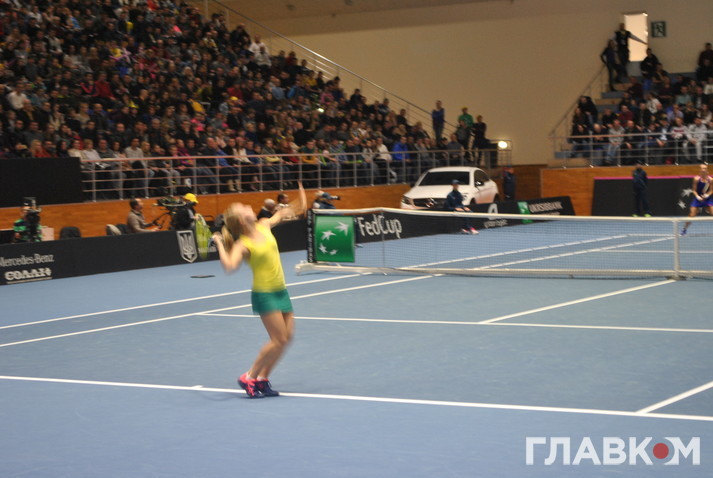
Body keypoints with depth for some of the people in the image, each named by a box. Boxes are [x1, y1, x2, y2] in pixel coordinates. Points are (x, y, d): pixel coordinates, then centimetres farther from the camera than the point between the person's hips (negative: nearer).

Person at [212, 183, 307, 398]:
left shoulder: (264, 226, 3)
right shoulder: (243, 245, -18)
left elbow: (279, 215, 26)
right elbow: (229, 266, -36)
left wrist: (297, 208, 23)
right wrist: (220, 244, -29)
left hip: (281, 291, 8)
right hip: (264, 294, -8)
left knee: (286, 337, 4)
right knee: (279, 339, -11)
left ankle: (262, 378, 16)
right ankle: (249, 378, 3)